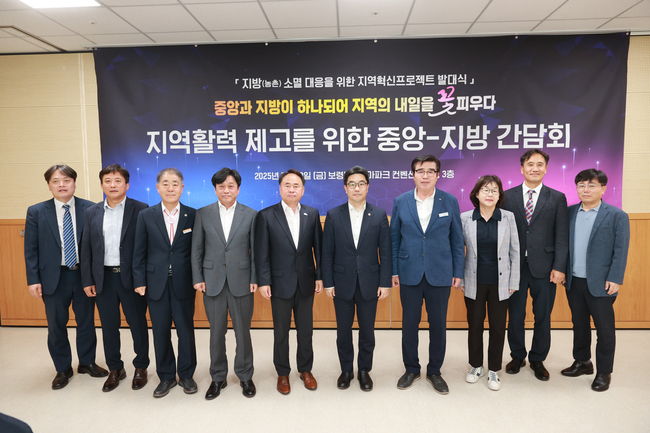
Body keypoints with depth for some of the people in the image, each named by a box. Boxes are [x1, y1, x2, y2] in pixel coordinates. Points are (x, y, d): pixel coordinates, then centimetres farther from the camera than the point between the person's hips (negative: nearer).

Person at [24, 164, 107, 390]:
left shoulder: (90, 209, -5)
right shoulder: (36, 212, -2)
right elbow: (31, 249, 0)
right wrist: (33, 279, -5)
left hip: (84, 275, 0)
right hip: (54, 277, 0)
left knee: (86, 322, 14)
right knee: (56, 326, 11)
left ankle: (87, 363, 34)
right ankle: (63, 369, 30)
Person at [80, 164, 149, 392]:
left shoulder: (140, 210, -6)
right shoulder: (92, 212, 6)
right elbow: (86, 249, 8)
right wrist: (87, 280, 4)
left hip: (131, 277, -3)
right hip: (103, 278, 4)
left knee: (138, 324, 8)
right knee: (109, 326, 13)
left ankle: (141, 367, 27)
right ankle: (115, 369, 30)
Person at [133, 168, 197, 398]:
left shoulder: (193, 215, -2)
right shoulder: (146, 215, 2)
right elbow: (139, 252, 3)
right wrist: (140, 281, -2)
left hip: (183, 284, -1)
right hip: (156, 283, 1)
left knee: (186, 331, 8)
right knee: (160, 332, 11)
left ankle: (186, 375, 27)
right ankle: (166, 377, 28)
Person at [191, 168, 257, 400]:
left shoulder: (250, 215, -1)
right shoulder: (203, 214, 2)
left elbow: (255, 250, 0)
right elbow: (196, 249, 4)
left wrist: (254, 279, -4)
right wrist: (198, 278, -1)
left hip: (241, 282, -1)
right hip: (213, 282, 1)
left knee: (243, 331, 10)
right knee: (216, 332, 11)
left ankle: (245, 376, 29)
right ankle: (218, 378, 29)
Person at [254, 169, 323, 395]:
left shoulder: (312, 214, 1)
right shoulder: (266, 215, -7)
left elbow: (318, 247, 4)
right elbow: (261, 252, -7)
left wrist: (320, 275, 1)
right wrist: (263, 281, -10)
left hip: (305, 283, 2)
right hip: (280, 283, -2)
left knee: (306, 330, 14)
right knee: (281, 332, 12)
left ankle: (305, 370, 33)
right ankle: (283, 373, 29)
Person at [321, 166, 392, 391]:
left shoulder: (379, 215, -2)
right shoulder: (333, 215, -2)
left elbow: (385, 252, -1)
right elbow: (327, 253, -1)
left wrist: (385, 283, -5)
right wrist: (328, 282, -3)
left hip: (369, 284, 0)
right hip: (342, 284, 0)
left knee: (367, 330, 11)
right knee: (343, 330, 12)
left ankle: (364, 371, 30)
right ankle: (346, 370, 31)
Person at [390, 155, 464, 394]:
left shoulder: (450, 201, -1)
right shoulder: (400, 202, 0)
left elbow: (457, 239, 2)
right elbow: (394, 238, 3)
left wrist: (458, 272, 0)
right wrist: (394, 271, 1)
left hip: (440, 274, 0)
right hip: (410, 274, 0)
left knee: (438, 324, 10)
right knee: (409, 323, 10)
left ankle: (434, 371, 29)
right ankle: (411, 369, 30)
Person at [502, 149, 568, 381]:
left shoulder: (557, 198, 3)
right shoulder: (508, 196, 2)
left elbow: (562, 237, -1)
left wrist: (559, 267, -8)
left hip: (544, 268, 0)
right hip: (515, 266, 0)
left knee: (543, 318, 11)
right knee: (515, 316, 11)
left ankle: (537, 360, 30)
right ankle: (517, 356, 31)